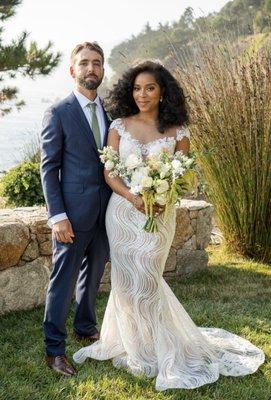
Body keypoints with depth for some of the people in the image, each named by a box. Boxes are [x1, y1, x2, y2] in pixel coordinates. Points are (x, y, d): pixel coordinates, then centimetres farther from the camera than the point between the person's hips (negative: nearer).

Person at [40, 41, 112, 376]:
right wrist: (57, 216, -15)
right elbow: (48, 168, -9)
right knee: (63, 280, 2)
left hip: (105, 211, 6)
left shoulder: (110, 112, 9)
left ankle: (85, 328, 38)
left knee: (93, 274, 19)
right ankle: (54, 349, 13)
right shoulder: (58, 113, -7)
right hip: (74, 212, -5)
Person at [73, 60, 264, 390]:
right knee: (127, 279, 9)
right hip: (123, 212, 2)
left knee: (143, 281, 2)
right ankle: (134, 342, 31)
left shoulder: (177, 132, -1)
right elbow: (109, 172, -3)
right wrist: (132, 197, -20)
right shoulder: (119, 126, 2)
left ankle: (151, 348, 25)